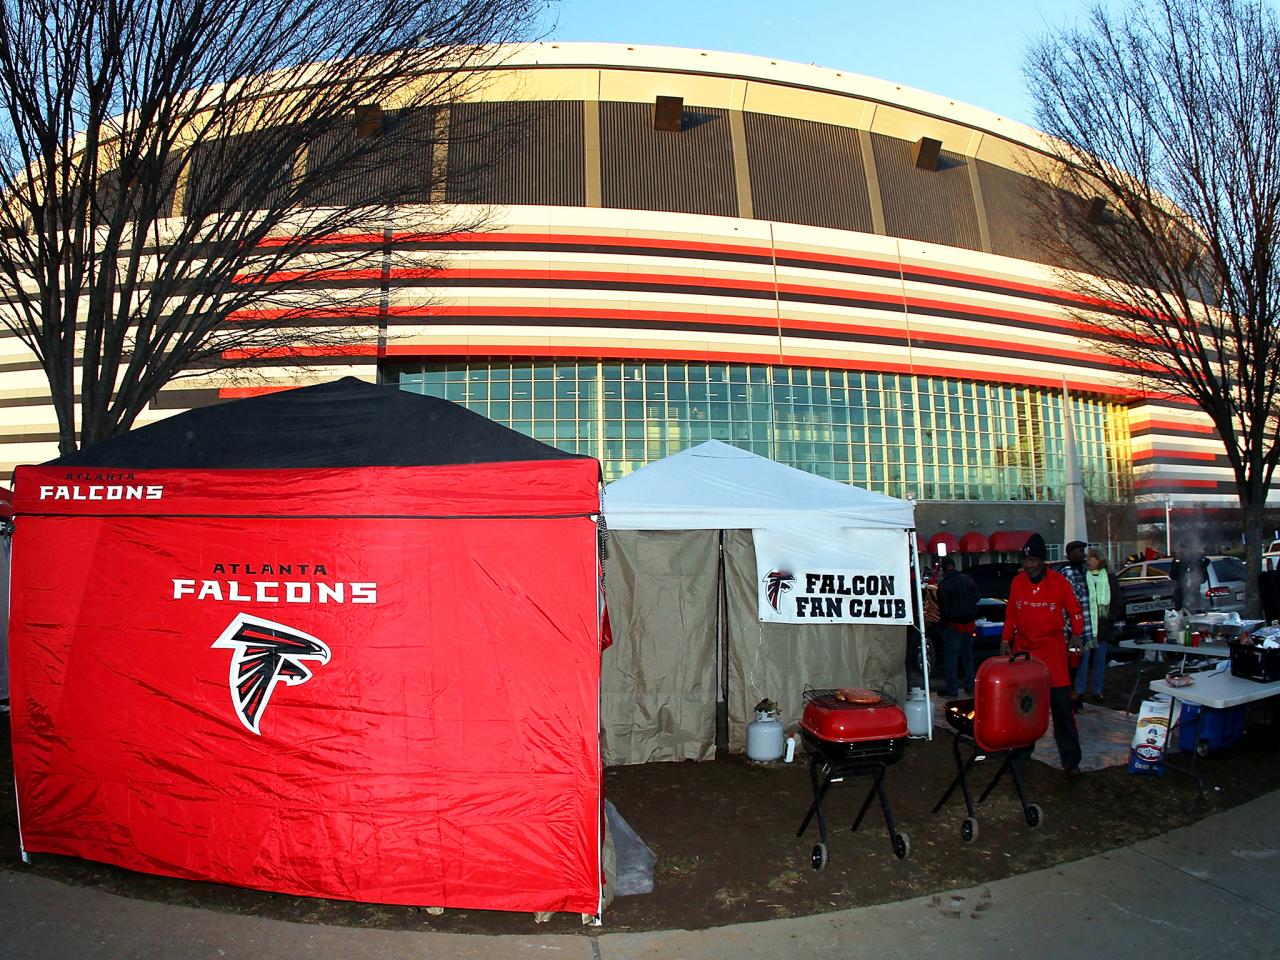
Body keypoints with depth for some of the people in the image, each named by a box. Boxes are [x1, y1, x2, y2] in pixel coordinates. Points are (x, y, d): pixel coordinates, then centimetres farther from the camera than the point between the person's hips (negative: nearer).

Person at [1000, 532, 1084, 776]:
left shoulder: (1059, 582, -4)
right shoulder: (1017, 583, 4)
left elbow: (1075, 611, 5)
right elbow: (1010, 615, 12)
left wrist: (1076, 635, -7)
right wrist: (1006, 640, 6)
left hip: (1052, 651, -3)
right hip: (1023, 649, 3)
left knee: (1061, 705, -4)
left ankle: (1070, 759, 2)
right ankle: (1023, 749, 21)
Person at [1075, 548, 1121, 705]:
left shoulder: (1110, 578, 5)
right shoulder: (1082, 577, 0)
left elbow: (1118, 601, 9)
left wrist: (1110, 618, 0)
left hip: (1103, 627, 2)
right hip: (1085, 625, -2)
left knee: (1100, 659, 10)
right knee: (1083, 658, -3)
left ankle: (1097, 691, 18)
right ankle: (1080, 691, 3)